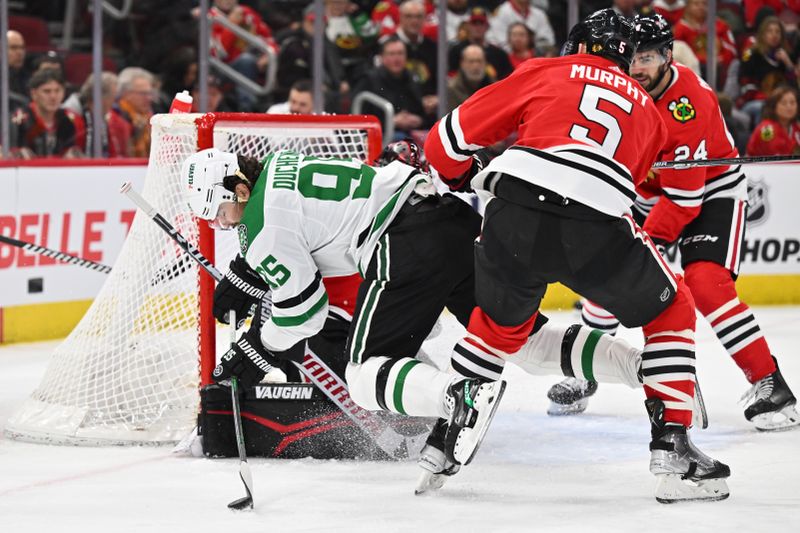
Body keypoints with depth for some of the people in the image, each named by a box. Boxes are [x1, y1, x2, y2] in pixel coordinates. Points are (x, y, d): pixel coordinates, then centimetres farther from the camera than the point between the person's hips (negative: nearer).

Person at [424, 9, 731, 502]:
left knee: (501, 322, 30)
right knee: (670, 310, 23)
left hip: (514, 217, 1)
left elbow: (452, 136, 20)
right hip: (595, 230, -1)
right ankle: (672, 448, 14)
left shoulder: (544, 72, 22)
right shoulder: (648, 111, 29)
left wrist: (466, 176, 40)